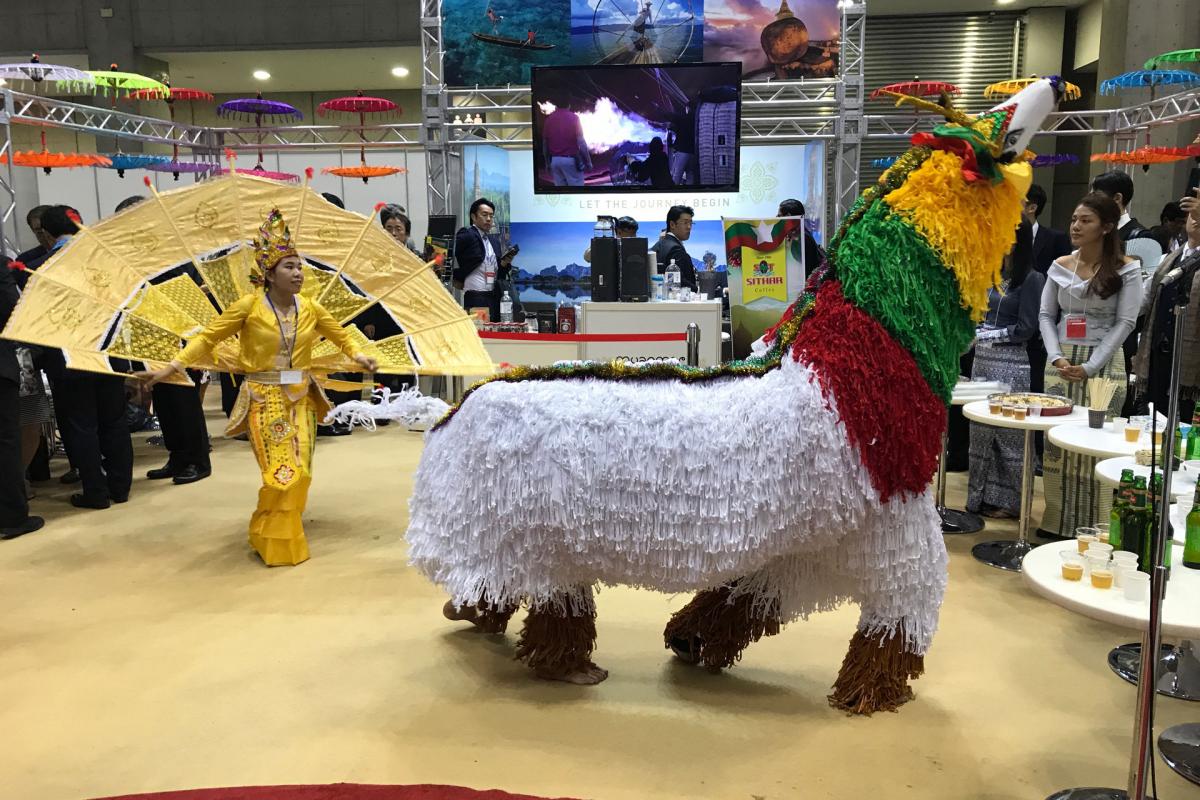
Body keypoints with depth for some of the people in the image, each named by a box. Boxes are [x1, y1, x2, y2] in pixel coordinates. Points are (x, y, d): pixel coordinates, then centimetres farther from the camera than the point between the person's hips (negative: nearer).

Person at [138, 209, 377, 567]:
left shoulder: (310, 308, 1)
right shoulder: (250, 306, -11)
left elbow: (341, 335, 15)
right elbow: (208, 338, -9)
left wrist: (358, 356, 0)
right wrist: (171, 367, -15)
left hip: (301, 398, 5)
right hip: (265, 400, -4)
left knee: (301, 472, 7)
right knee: (282, 473, -7)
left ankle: (286, 532, 30)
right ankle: (271, 541, 14)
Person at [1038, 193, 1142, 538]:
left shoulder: (1126, 270, -3)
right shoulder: (1060, 266, 8)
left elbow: (1125, 322, -8)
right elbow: (1046, 315, 7)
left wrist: (1090, 366, -15)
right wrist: (1056, 357, -9)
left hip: (1103, 364, -3)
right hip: (1060, 363, 4)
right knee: (1055, 442, 4)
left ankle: (1094, 525, 7)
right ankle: (1057, 520, 14)